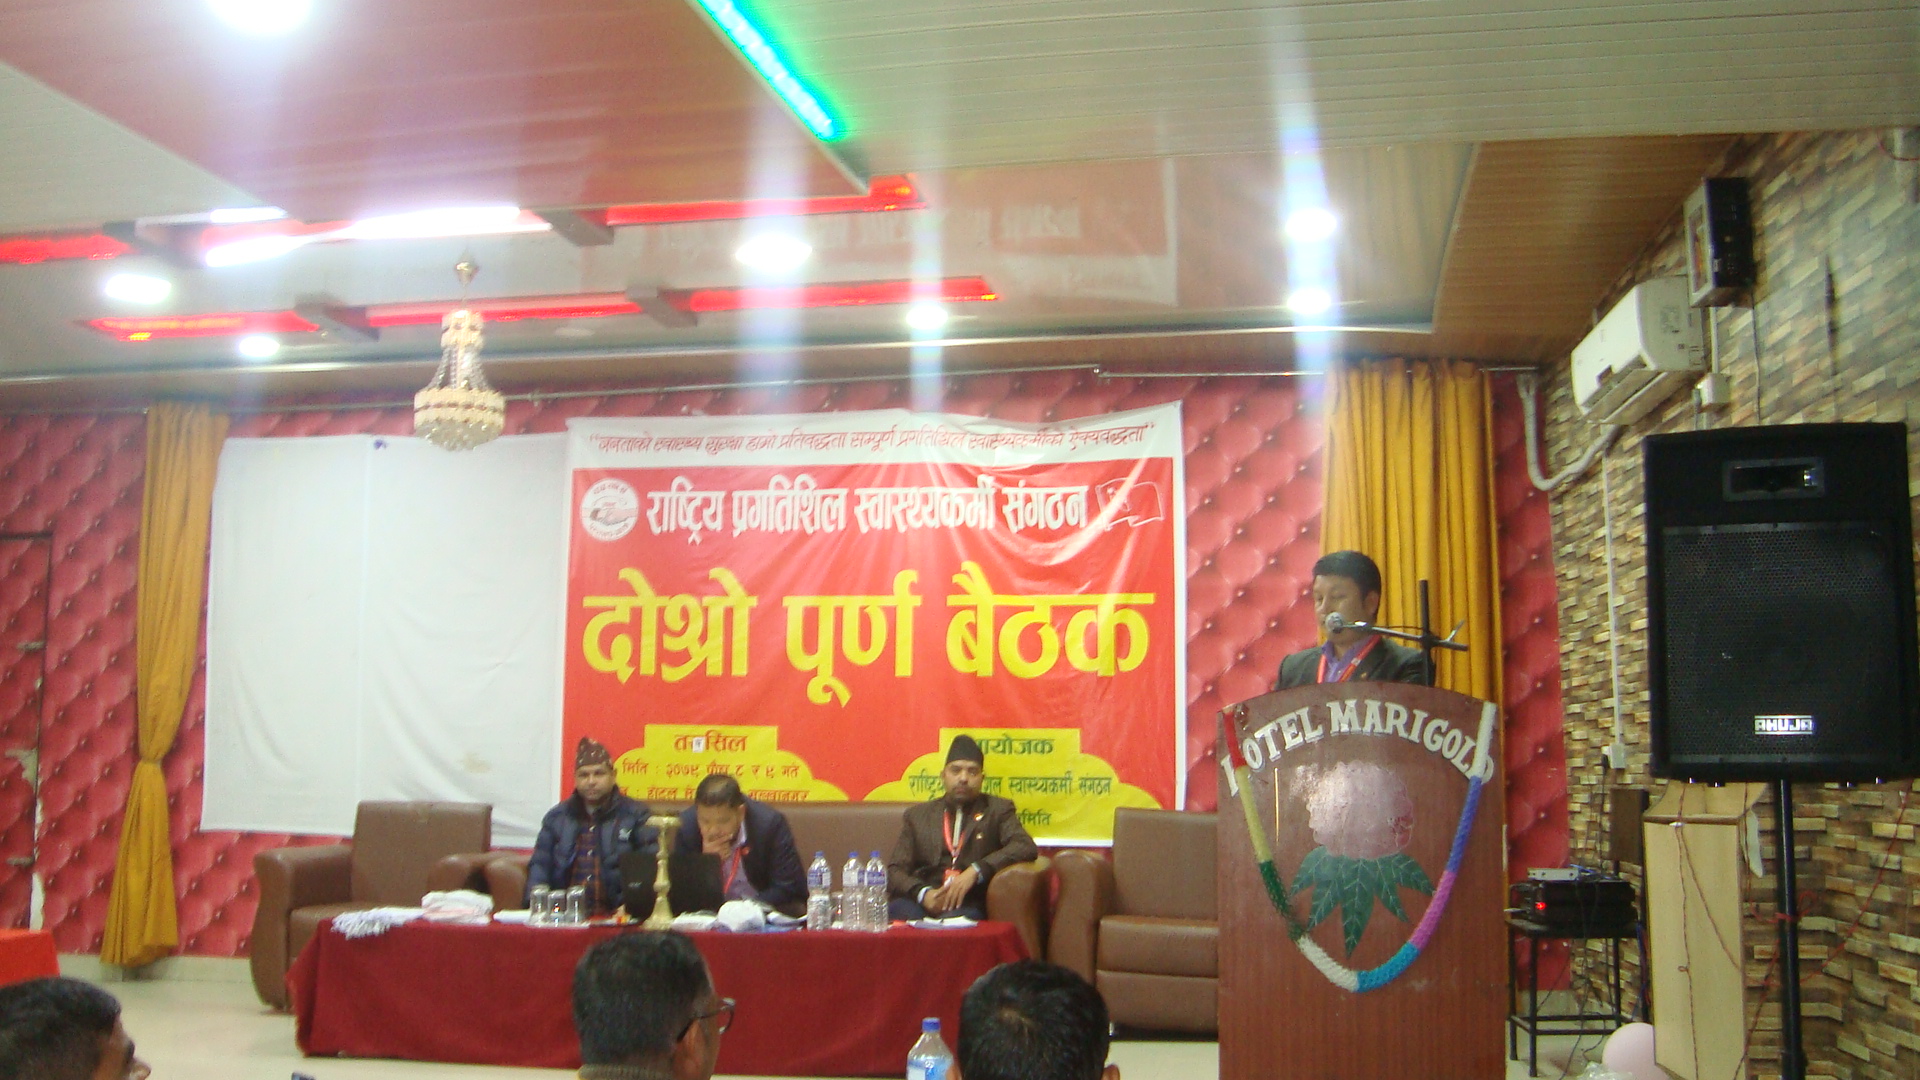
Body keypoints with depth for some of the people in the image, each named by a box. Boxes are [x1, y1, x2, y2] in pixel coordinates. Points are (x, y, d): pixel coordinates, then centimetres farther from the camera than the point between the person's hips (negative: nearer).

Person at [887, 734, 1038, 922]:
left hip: (969, 906, -2)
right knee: (899, 911, -33)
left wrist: (975, 871, -17)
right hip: (921, 902, 2)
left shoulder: (997, 810, 14)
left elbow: (1026, 848, -4)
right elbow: (895, 871, 12)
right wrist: (923, 893, -11)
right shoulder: (917, 815, 19)